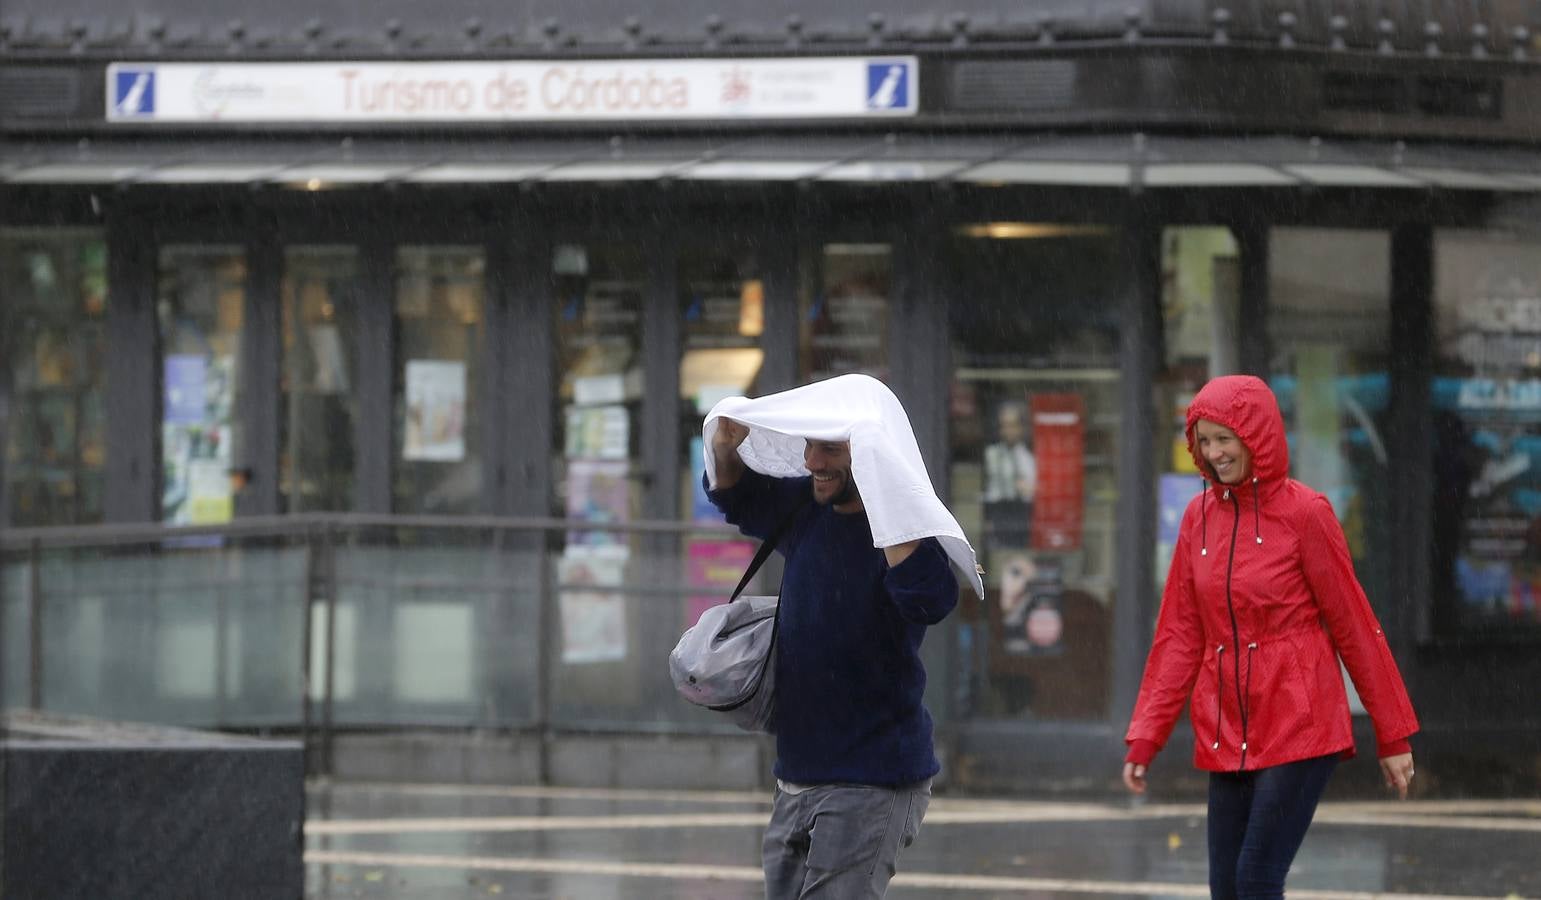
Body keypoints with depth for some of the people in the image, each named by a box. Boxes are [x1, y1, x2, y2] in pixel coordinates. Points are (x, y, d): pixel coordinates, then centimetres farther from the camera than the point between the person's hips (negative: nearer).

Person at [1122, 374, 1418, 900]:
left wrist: (1393, 735, -2)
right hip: (1227, 733, 6)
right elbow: (1179, 636, 10)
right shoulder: (1199, 517, 7)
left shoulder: (1304, 512, -8)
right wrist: (1145, 738, 5)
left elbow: (1354, 625, -5)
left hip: (1298, 727, -6)